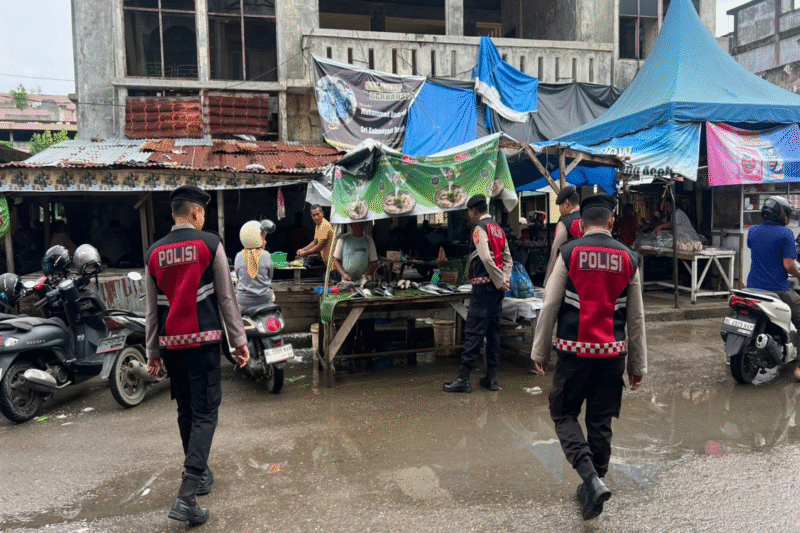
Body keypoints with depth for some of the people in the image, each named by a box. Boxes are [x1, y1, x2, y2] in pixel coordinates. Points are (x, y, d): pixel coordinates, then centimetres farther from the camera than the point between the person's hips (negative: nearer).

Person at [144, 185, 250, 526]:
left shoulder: (154, 252, 8)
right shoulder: (209, 244, -4)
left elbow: (152, 308, 11)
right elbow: (226, 297, -5)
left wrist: (152, 351, 17)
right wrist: (239, 340, 0)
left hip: (170, 343, 5)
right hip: (202, 340, -5)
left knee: (186, 411, 18)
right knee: (204, 414, -3)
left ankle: (200, 474, 32)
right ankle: (186, 496, -11)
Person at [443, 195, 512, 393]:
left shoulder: (479, 229, -10)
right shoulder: (498, 229, 17)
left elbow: (486, 259, -20)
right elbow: (507, 258, 13)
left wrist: (500, 282, -13)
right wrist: (505, 280, 5)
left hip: (484, 286, -9)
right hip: (497, 288, 9)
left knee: (473, 332, -7)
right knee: (493, 330, 12)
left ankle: (464, 379, -4)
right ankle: (491, 378, 17)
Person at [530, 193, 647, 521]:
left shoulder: (569, 253, -5)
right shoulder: (628, 258, 4)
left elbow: (549, 306, -6)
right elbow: (636, 317, 7)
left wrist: (539, 351, 2)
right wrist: (638, 365, 14)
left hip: (574, 351, -3)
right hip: (613, 354, 3)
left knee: (563, 414, 11)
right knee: (601, 422, 15)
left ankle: (591, 479, -7)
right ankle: (593, 487, 26)